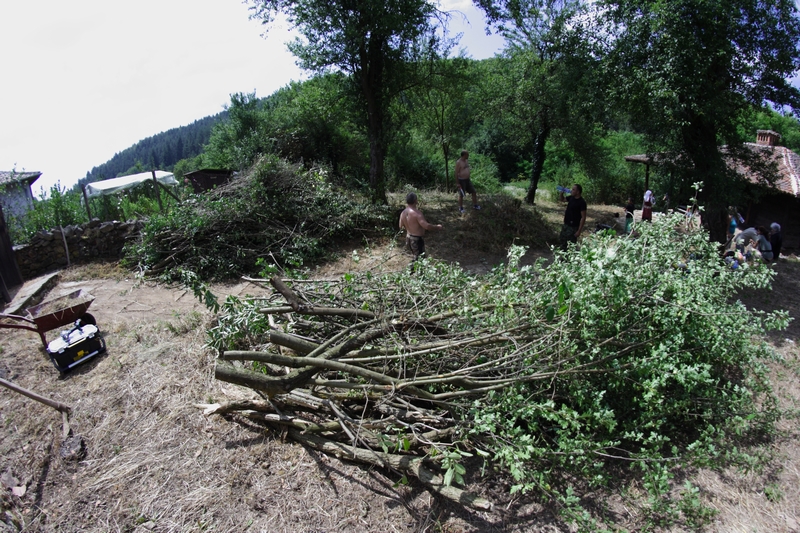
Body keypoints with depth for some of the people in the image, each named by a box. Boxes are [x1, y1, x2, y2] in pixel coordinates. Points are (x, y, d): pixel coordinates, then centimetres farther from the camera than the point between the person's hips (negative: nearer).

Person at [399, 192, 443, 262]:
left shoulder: (403, 213, 0)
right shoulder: (416, 213, -24)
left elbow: (401, 226, 12)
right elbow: (426, 226, -30)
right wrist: (437, 227, -16)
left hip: (409, 238, 8)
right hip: (417, 239, -8)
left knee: (416, 257, 24)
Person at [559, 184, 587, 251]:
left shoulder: (582, 202, -20)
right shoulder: (571, 198, 3)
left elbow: (583, 217, -19)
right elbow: (562, 199, 24)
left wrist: (579, 230, -21)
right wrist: (561, 194, 0)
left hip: (573, 227, -8)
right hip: (565, 225, 8)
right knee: (563, 242, 21)